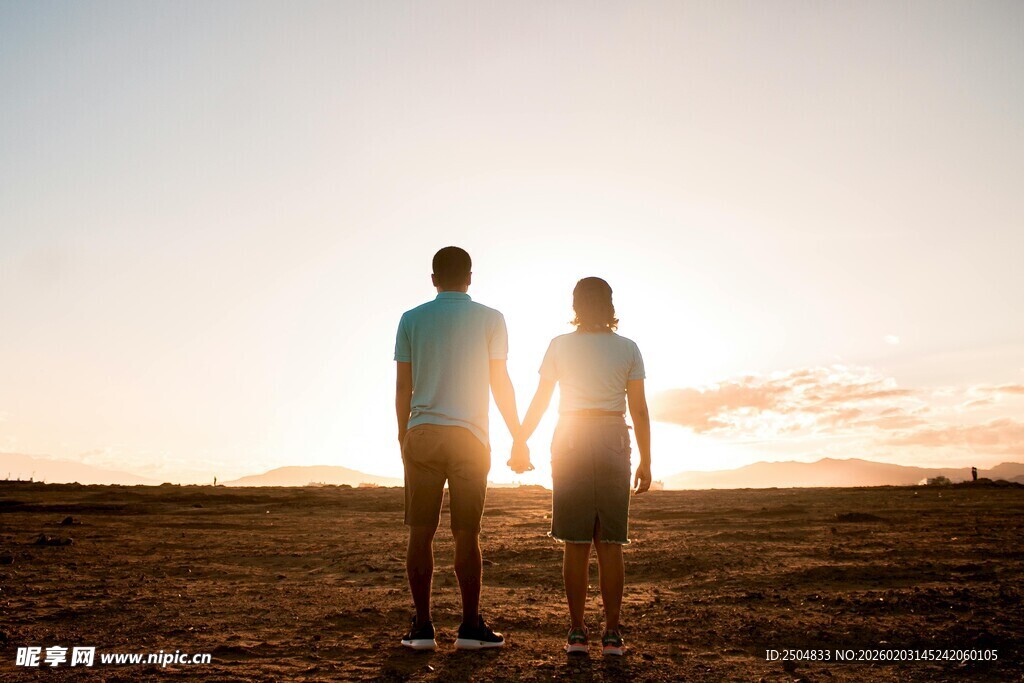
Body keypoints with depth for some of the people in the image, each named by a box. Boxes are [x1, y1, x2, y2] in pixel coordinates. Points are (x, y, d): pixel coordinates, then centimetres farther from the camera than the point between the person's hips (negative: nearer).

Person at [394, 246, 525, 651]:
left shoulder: (411, 319, 6)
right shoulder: (489, 319, 2)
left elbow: (403, 387, 5)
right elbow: (500, 383, 1)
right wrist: (518, 436, 9)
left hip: (421, 434, 1)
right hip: (469, 435, -1)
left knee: (420, 534, 6)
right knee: (466, 535, 4)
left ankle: (422, 627, 9)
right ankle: (470, 627, 10)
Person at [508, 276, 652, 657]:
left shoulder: (560, 345, 1)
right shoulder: (628, 349, 3)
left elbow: (540, 401, 2)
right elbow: (639, 410, 0)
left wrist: (520, 443, 12)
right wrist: (646, 461, 6)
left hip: (570, 441, 0)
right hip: (613, 441, 1)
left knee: (576, 543, 4)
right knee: (610, 543, 4)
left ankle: (577, 633, 6)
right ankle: (612, 634, 6)